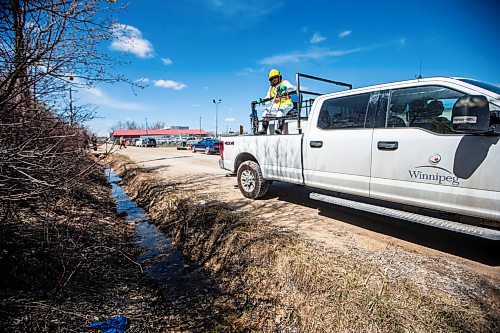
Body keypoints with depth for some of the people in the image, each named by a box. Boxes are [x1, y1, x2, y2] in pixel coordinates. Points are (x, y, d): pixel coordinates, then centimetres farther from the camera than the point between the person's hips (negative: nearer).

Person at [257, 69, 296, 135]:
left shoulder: (285, 83, 7)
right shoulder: (271, 88, 23)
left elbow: (292, 88, -12)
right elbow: (268, 98, 21)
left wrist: (285, 87, -33)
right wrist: (261, 100, 1)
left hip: (286, 105, -5)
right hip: (276, 106, 5)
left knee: (281, 111, -36)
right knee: (266, 111, -14)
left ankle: (280, 129, -39)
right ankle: (264, 129, -13)